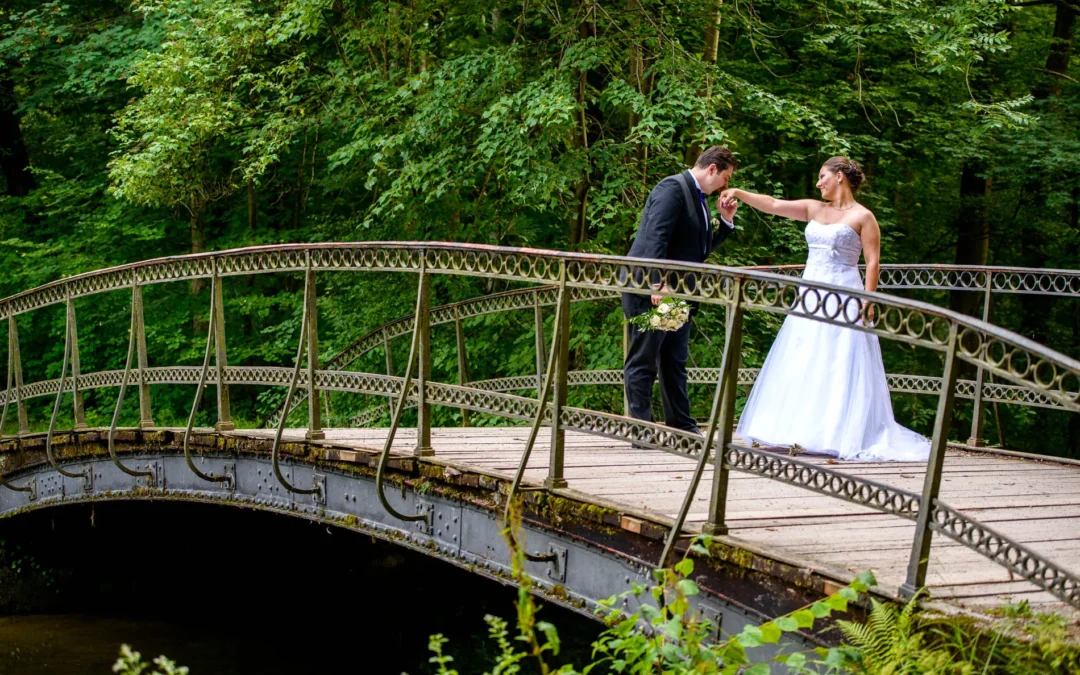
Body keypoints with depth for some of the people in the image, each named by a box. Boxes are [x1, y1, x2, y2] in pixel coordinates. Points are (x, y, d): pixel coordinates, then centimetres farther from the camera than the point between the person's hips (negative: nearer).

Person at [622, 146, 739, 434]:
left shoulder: (698, 197, 17)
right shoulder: (673, 187, -12)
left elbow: (701, 247, 23)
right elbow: (655, 237, -22)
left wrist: (725, 221, 10)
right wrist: (658, 284, -28)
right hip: (651, 291, -10)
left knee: (675, 362, 13)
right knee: (643, 361, -3)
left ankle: (681, 426, 19)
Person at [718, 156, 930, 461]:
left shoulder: (862, 217, -3)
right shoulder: (814, 209, 14)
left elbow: (873, 261, -7)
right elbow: (772, 205, 11)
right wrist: (738, 193, 2)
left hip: (842, 298, -6)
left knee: (839, 367, -8)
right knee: (800, 365, 4)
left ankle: (840, 435, -7)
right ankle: (800, 431, 7)